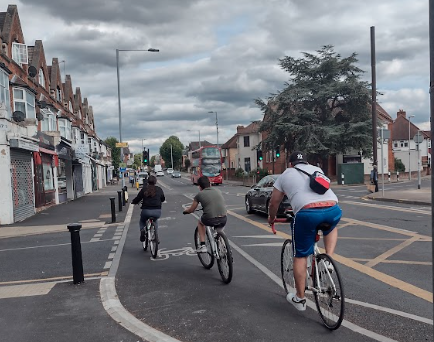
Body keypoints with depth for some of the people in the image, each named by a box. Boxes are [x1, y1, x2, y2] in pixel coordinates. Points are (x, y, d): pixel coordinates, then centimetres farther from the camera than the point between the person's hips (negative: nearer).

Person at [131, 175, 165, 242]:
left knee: (142, 221, 30)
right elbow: (163, 199, 18)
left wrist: (133, 201, 24)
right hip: (157, 211, 2)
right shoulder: (159, 189, 6)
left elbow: (137, 199, 2)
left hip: (146, 211, -1)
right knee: (155, 221, 35)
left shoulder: (144, 189, 1)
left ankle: (142, 230, 1)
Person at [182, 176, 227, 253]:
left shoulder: (199, 194, 8)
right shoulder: (218, 191, 16)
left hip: (210, 220, -3)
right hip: (223, 220, 3)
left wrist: (185, 211, 40)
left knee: (200, 223, 31)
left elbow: (191, 210, 17)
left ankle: (202, 246, 24)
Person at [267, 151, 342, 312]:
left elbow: (274, 203, 24)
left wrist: (271, 218, 44)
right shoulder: (316, 169, 30)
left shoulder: (286, 174, 22)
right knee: (331, 228, 38)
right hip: (333, 210, 3)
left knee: (300, 256, 12)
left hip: (307, 212, -3)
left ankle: (299, 298, 21)